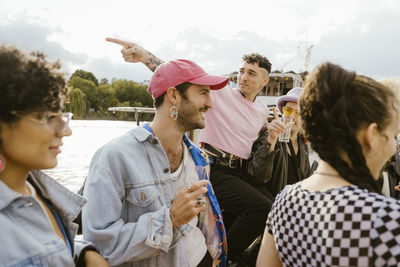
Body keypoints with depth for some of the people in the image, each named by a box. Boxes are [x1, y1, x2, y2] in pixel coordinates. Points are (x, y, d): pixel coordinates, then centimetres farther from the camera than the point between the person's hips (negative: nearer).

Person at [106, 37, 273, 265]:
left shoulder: (263, 110, 13)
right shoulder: (220, 93, -7)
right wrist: (145, 56, -33)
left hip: (241, 172, 8)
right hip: (216, 169, -7)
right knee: (263, 208, -22)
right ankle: (224, 256, 1)